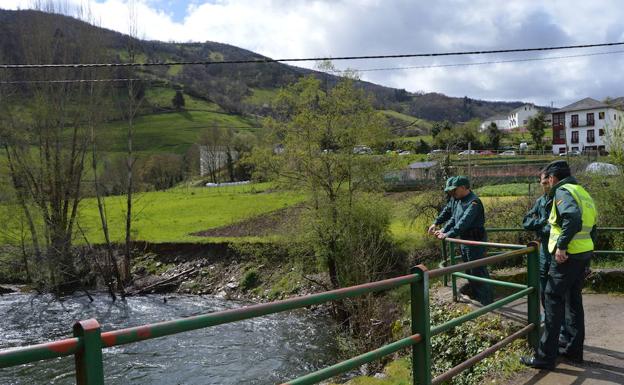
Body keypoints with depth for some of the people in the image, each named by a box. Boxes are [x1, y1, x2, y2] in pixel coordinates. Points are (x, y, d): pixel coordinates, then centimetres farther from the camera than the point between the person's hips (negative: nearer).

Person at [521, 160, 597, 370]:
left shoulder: (563, 191, -10)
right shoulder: (582, 192, 18)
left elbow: (572, 217, -29)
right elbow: (592, 228, 20)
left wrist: (562, 245, -26)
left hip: (567, 256, -9)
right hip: (584, 254, 9)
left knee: (553, 301, -6)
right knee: (573, 300, 18)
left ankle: (545, 356, -3)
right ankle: (574, 349, 27)